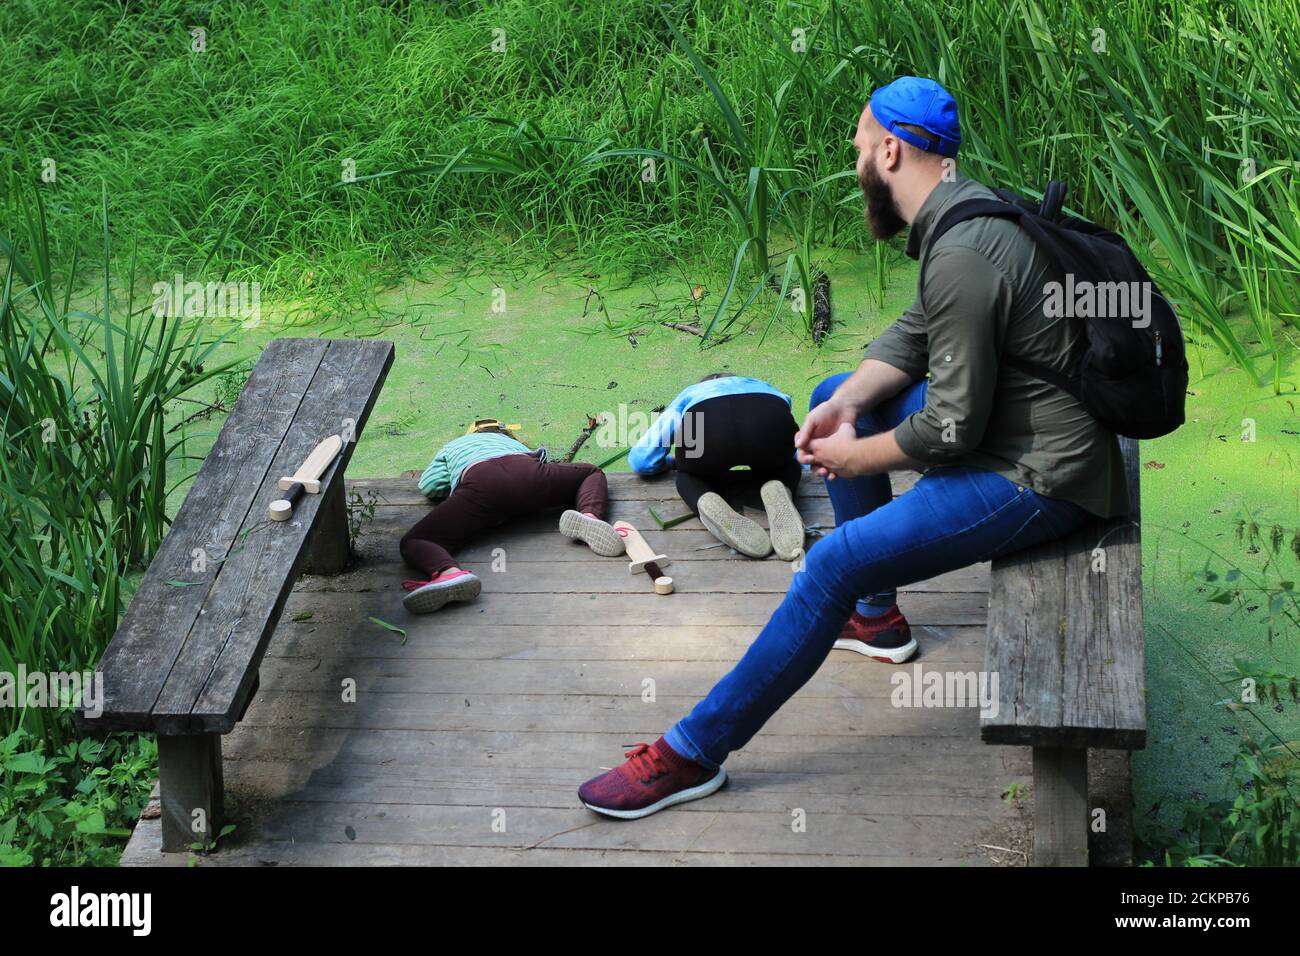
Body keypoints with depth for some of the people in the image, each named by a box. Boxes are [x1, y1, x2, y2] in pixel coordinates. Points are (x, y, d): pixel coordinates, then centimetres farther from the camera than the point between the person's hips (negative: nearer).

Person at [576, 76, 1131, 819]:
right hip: (1009, 421, 11)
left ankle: (695, 752, -12)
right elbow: (915, 334, 16)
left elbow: (952, 429, -25)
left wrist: (854, 456, -9)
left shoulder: (962, 254, -27)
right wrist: (849, 404, -1)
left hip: (1038, 478, -11)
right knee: (833, 397, 21)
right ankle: (876, 614, 28)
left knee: (835, 563, -19)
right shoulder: (962, 207, 6)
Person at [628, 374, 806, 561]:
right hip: (771, 421, 1)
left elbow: (639, 461, 42)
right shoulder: (760, 386, 47)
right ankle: (776, 493, -5)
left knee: (688, 477, 30)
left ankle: (707, 503, -6)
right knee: (785, 468, 32)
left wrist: (675, 460, 62)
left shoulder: (689, 394, 44)